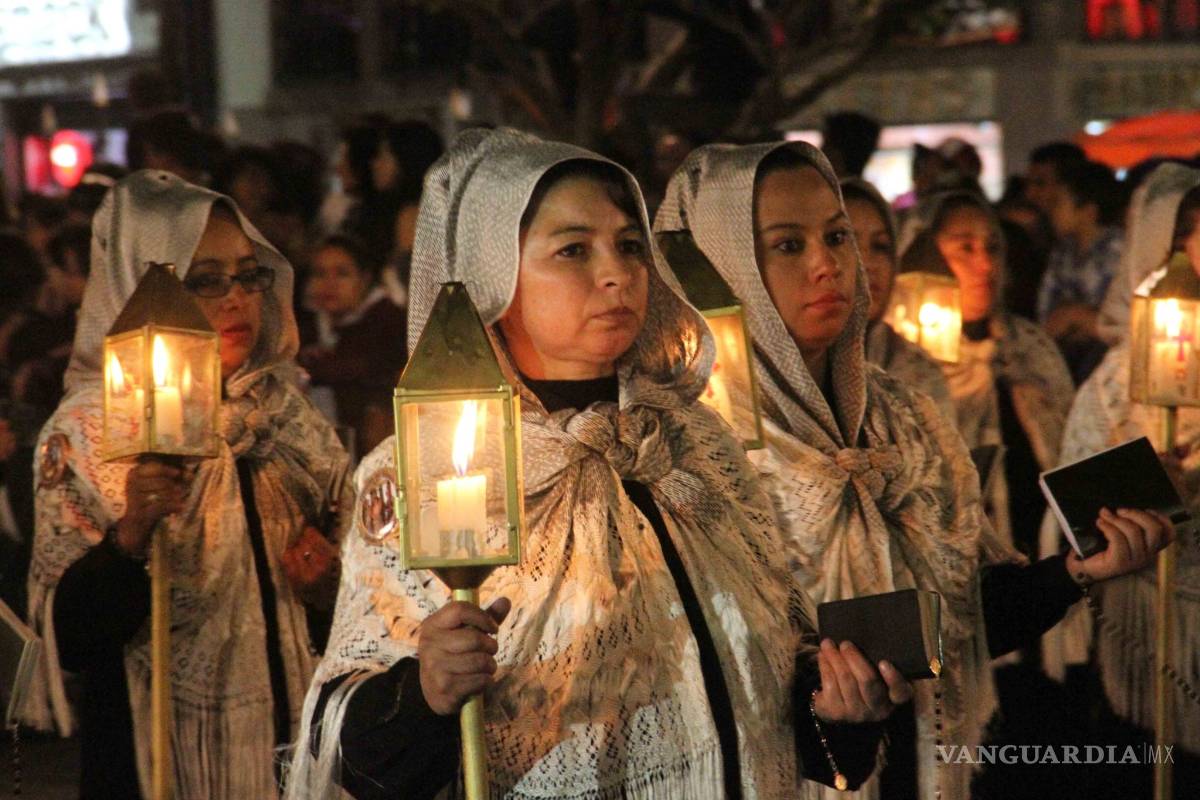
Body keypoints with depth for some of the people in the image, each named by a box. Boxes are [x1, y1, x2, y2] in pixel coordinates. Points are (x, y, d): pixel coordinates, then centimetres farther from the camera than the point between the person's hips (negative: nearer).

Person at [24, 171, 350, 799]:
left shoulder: (285, 412, 2)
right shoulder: (86, 433, -10)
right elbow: (68, 638, -14)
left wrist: (333, 582, -7)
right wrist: (130, 534, -29)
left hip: (295, 740, 4)